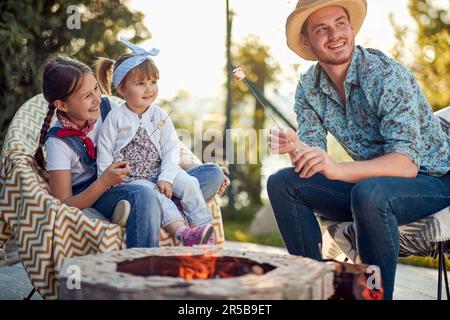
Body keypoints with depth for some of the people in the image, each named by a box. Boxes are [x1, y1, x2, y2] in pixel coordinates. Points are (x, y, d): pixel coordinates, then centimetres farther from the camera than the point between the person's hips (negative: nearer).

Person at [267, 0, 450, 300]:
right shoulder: (309, 87, -2)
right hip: (369, 180, 6)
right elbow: (312, 159, -3)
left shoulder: (388, 75, -22)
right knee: (281, 183, -6)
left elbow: (406, 162, -30)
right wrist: (293, 147, -27)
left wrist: (337, 169, -44)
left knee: (369, 193, -37)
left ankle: (379, 293, -17)